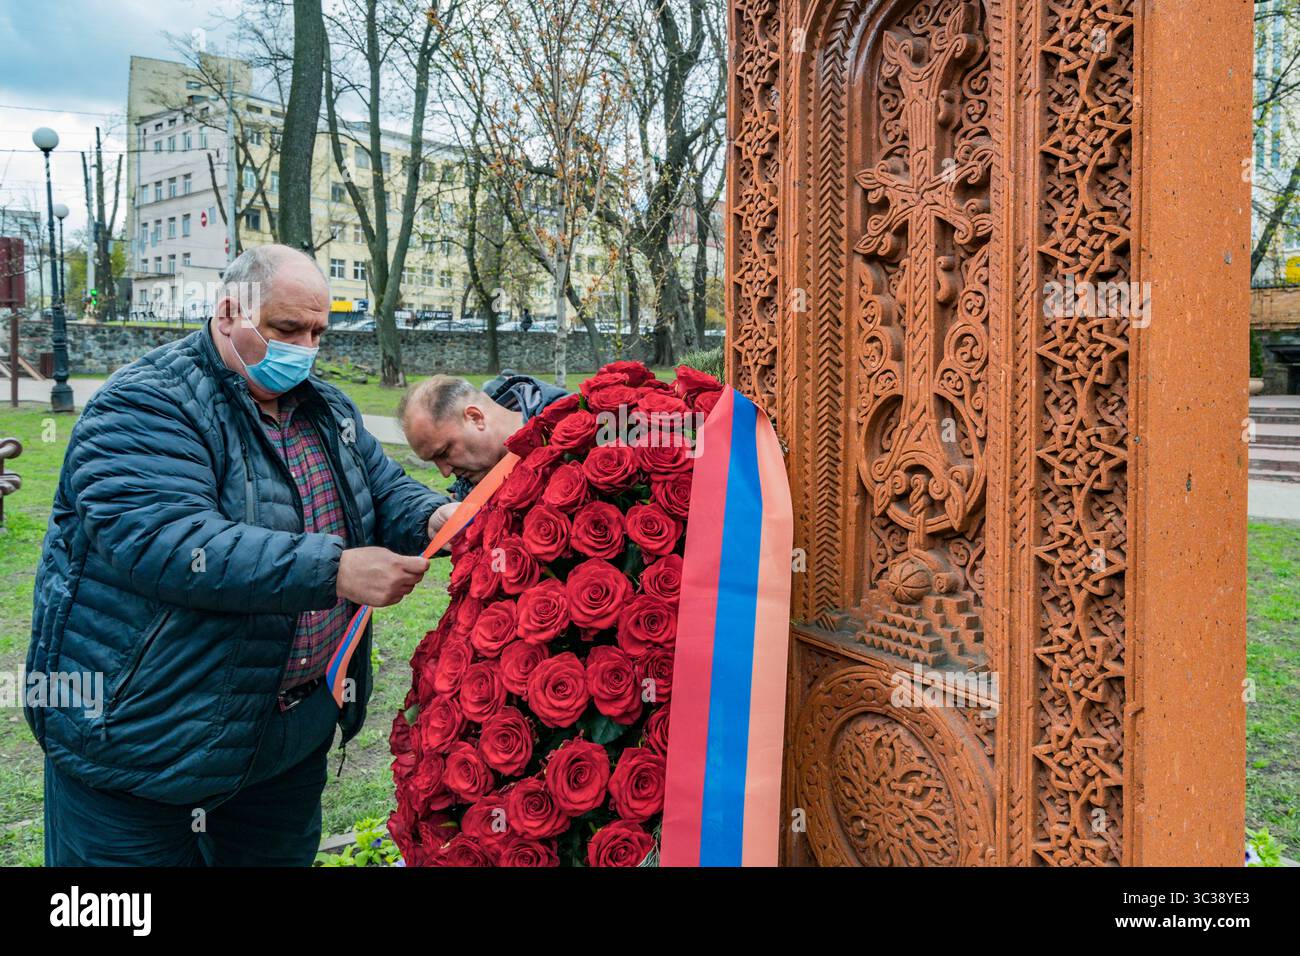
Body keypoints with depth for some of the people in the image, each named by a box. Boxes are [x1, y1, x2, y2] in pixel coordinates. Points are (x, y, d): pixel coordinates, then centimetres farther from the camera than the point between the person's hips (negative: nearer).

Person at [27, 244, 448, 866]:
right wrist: (333, 570, -36)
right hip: (146, 739, -6)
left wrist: (434, 519, -12)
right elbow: (164, 541, -32)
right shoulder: (146, 405, -17)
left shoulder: (329, 411, 7)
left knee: (280, 855, 22)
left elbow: (388, 493, 13)